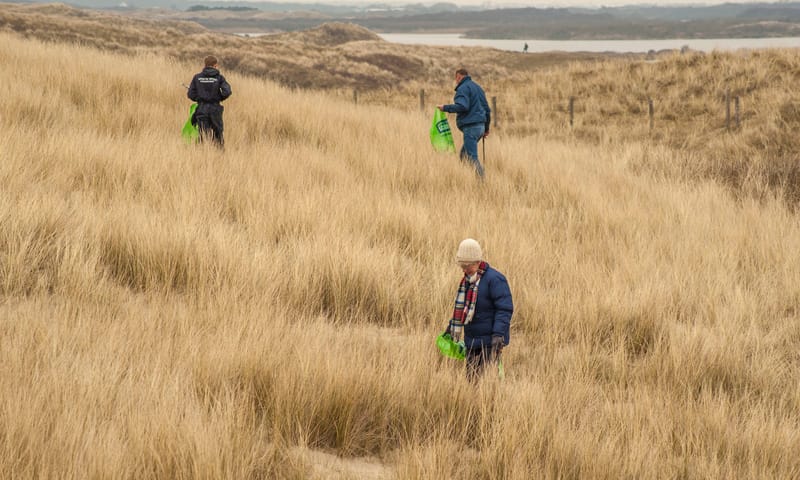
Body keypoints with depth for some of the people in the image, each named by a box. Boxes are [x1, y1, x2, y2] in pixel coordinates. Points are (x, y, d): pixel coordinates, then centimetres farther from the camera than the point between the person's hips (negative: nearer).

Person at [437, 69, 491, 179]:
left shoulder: (463, 88, -7)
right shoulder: (478, 88, 22)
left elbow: (462, 106, -23)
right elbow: (487, 109, 24)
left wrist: (445, 108, -14)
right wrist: (486, 128, 29)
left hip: (470, 127, -9)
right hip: (480, 126, 9)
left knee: (472, 157, -12)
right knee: (464, 153, 16)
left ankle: (481, 181, -20)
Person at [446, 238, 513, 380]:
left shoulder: (494, 279, -14)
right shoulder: (467, 280, 14)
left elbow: (504, 309, -19)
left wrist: (498, 334, -27)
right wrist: (451, 327, 23)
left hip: (490, 342, -8)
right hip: (471, 341, 8)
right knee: (471, 377, 8)